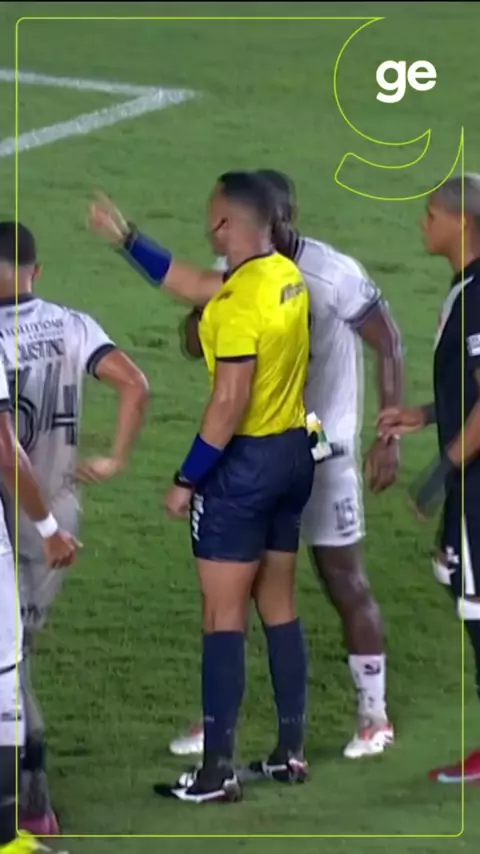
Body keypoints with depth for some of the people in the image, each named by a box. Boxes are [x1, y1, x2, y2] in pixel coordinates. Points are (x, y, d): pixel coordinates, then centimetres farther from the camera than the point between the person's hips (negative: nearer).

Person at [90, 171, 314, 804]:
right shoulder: (288, 277, 5)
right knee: (279, 608, 16)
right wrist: (128, 240, 24)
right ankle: (291, 752, 21)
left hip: (246, 461, -9)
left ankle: (218, 771, -3)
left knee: (224, 616, -4)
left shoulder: (240, 302, -21)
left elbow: (229, 402, -23)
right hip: (294, 452, 9)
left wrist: (186, 481, -16)